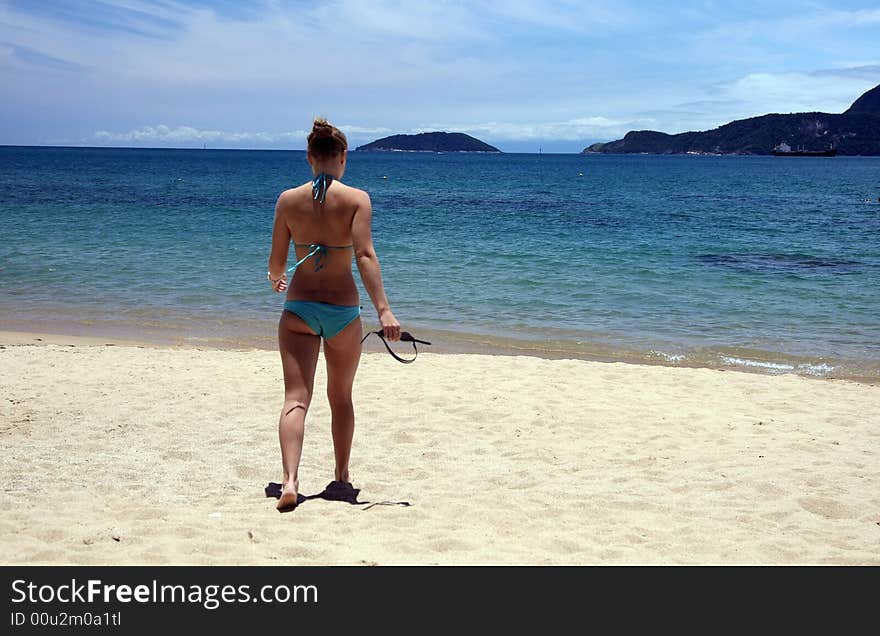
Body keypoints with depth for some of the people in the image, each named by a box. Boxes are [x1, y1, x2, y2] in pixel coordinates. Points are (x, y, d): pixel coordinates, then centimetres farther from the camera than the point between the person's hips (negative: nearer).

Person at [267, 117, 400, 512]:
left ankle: (290, 481, -20)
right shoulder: (357, 199, -7)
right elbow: (365, 256, -19)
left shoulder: (288, 200, -2)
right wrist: (383, 310, -23)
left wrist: (276, 279, 25)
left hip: (299, 307, 0)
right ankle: (341, 477, 29)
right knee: (341, 397, 18)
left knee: (296, 399, -2)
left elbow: (276, 262, 2)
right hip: (343, 309, 0)